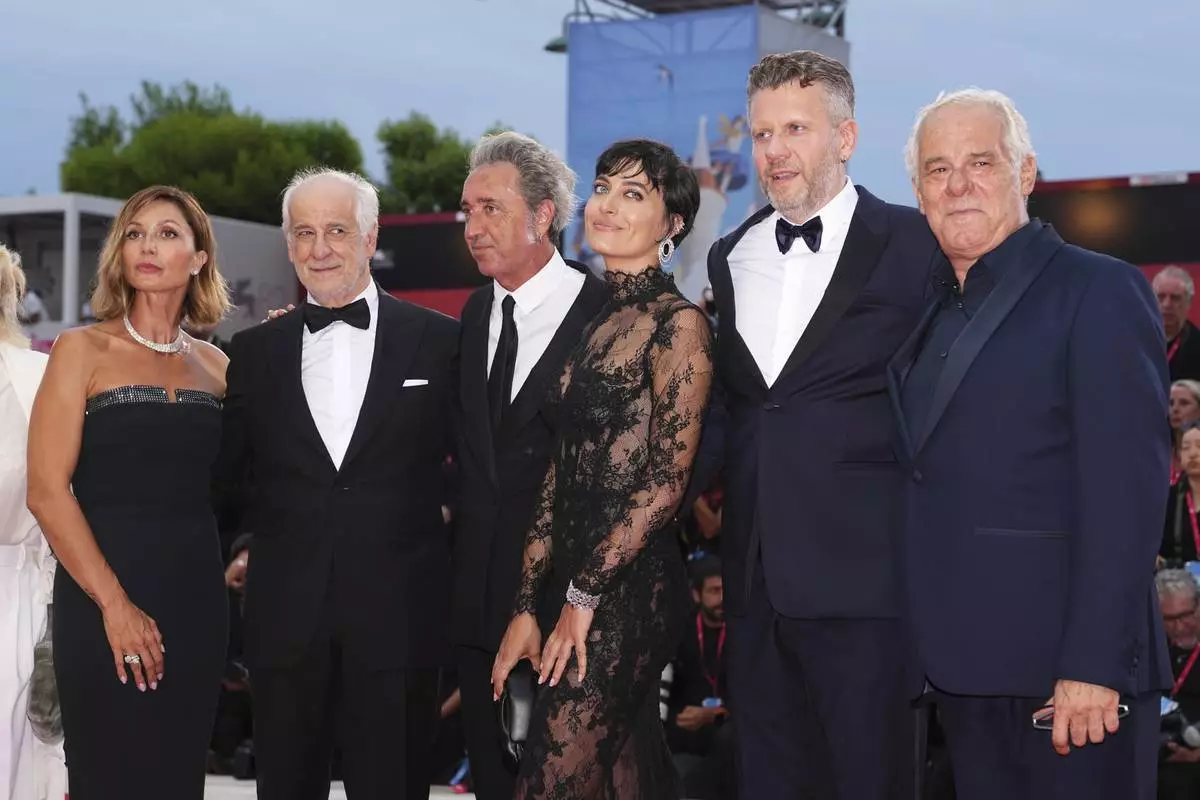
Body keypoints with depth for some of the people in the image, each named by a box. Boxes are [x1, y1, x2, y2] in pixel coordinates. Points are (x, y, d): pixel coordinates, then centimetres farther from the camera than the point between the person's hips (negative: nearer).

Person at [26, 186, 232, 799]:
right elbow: (46, 491, -8)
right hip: (101, 602, -3)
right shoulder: (83, 350, 0)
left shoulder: (215, 366, 11)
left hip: (197, 599, 4)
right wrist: (113, 603, -14)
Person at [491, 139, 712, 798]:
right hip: (574, 583, 7)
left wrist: (584, 594, -12)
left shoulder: (678, 323, -7)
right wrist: (527, 606, 9)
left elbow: (669, 477, -13)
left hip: (631, 587, -7)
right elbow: (558, 476, 14)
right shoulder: (588, 322, 15)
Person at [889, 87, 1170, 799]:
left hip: (1065, 668, -6)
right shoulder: (931, 312, 15)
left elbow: (1126, 494, -14)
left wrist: (1093, 666, -20)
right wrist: (926, 647, 6)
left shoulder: (1099, 292, -7)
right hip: (963, 664, 7)